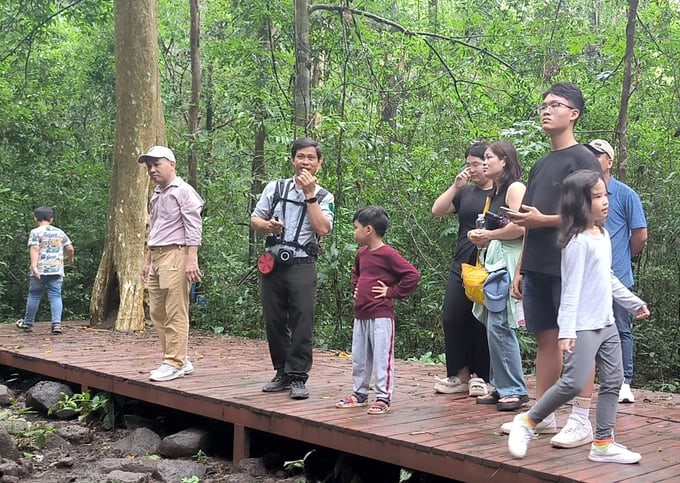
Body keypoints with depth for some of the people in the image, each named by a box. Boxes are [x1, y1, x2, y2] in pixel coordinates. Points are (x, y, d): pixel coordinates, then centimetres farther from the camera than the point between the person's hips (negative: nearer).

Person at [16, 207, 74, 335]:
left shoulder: (35, 232, -2)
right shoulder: (59, 232, 11)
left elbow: (34, 249, -14)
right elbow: (70, 248, 11)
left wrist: (34, 266, -20)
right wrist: (70, 259, 30)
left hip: (40, 271, -3)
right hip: (57, 270, 3)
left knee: (34, 295, 10)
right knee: (55, 296, 1)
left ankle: (28, 323, 22)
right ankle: (56, 323, -12)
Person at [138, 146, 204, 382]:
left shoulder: (183, 191, -5)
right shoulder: (157, 195, 21)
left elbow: (194, 227, -12)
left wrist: (192, 259, -20)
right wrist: (147, 260, 24)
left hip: (175, 255, -9)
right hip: (157, 257, 9)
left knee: (175, 313, -7)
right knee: (157, 312, 9)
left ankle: (174, 363, -3)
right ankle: (180, 360, 16)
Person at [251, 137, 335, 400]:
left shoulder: (323, 197, 5)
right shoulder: (275, 188, 10)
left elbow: (323, 228, -12)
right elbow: (254, 220, 13)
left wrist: (309, 194, -10)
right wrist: (267, 225, -9)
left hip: (302, 266, -3)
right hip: (272, 263, 3)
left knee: (301, 323, -7)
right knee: (274, 321, 7)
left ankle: (298, 378, 0)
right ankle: (282, 373, 19)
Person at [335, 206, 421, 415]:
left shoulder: (388, 254, -13)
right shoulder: (361, 254, 12)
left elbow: (412, 275, -19)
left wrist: (392, 292, -14)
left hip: (381, 315, -8)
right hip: (360, 315, 9)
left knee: (382, 357, -3)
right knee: (358, 358, 14)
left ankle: (383, 397, 4)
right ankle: (360, 394, 26)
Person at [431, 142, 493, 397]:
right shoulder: (465, 192, 15)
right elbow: (437, 210, 8)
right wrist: (455, 186, -1)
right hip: (461, 267, 5)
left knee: (482, 324, -1)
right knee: (453, 319, 1)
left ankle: (480, 377, 11)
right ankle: (460, 375, 9)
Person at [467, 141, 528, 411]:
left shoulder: (515, 187, -7)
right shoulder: (496, 193, 20)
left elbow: (519, 227, -20)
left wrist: (488, 235, -7)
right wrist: (481, 239, 4)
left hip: (509, 262, -9)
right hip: (495, 262, 9)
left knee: (499, 326, -12)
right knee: (494, 326, 9)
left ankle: (515, 390, -6)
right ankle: (502, 388, 15)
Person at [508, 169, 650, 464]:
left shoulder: (603, 235, 12)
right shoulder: (578, 241, -15)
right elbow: (571, 288, -19)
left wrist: (633, 303, 29)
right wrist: (567, 329, -22)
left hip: (606, 324, 9)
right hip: (584, 327, -9)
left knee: (613, 381, 8)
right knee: (574, 383, -13)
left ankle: (603, 443, 15)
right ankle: (528, 422, 4)